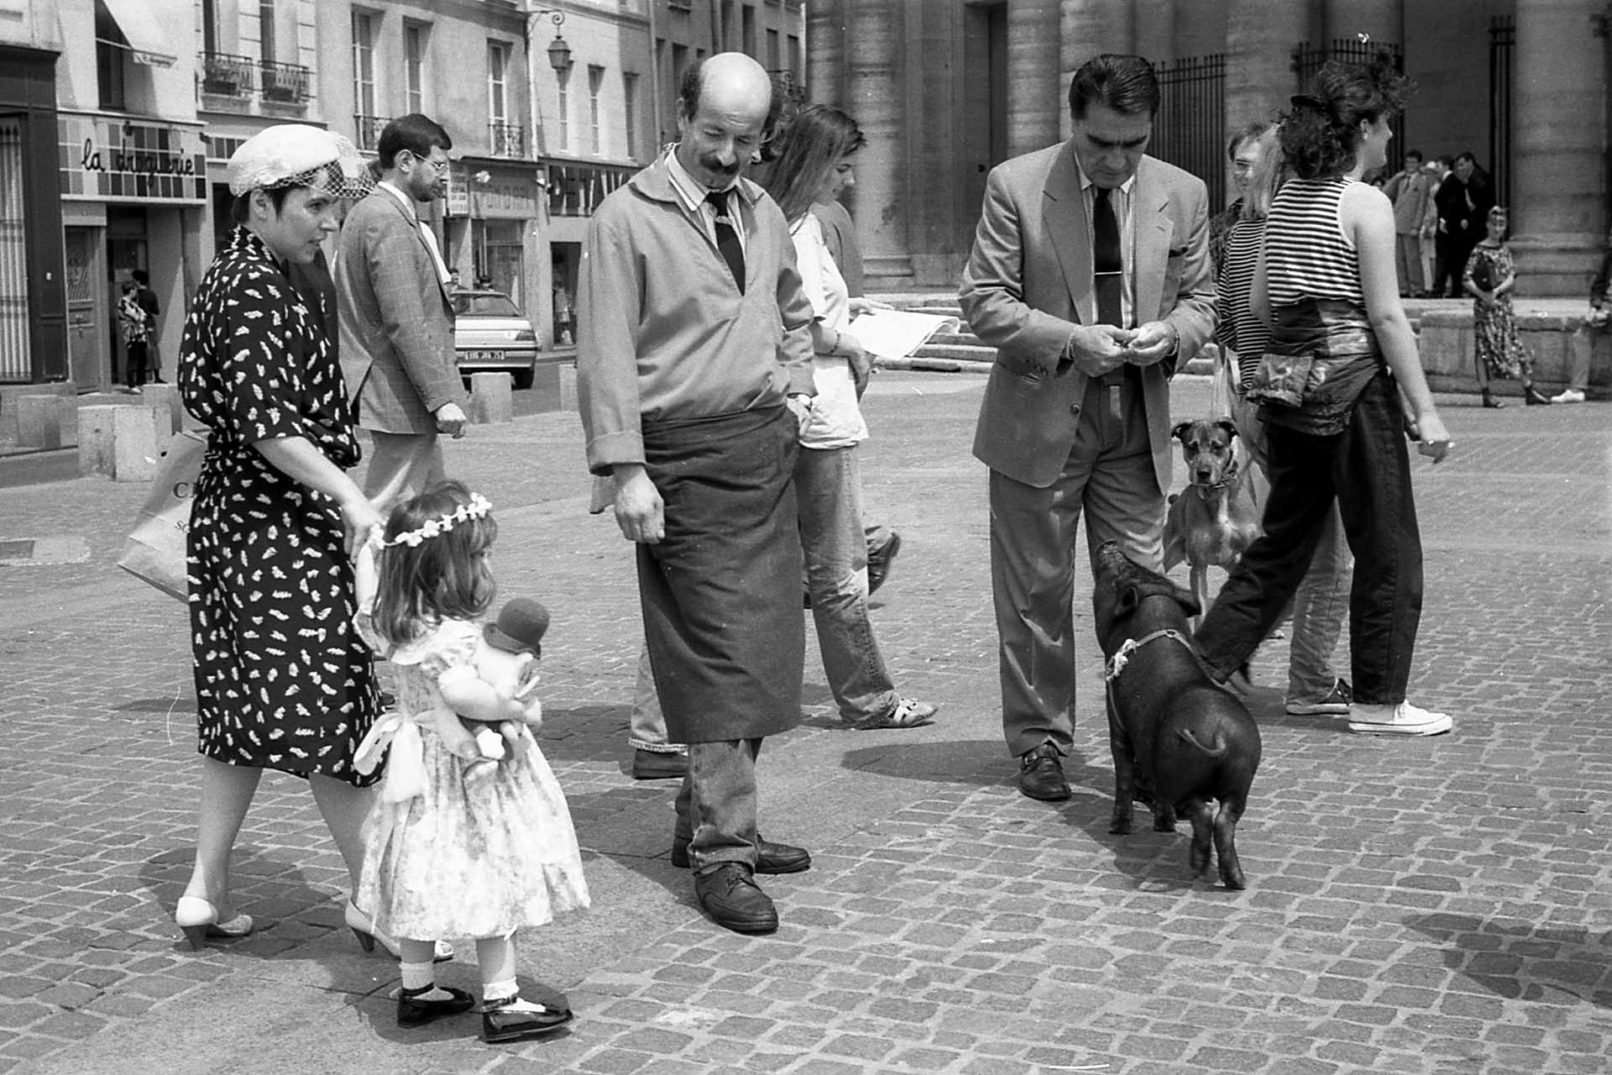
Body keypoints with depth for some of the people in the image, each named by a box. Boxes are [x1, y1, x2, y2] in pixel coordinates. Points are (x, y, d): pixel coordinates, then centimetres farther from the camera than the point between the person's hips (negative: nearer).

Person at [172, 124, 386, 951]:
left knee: (242, 703, 14)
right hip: (277, 522, -10)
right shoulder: (253, 290, -16)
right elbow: (267, 424, -25)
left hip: (232, 516, 10)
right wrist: (349, 497, -29)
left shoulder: (237, 278, 15)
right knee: (329, 704, -7)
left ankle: (207, 889, 19)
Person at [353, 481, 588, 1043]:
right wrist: (521, 711, -30)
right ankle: (500, 1003, 9)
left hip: (420, 760, 9)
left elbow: (368, 614, 23)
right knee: (494, 877, 2)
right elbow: (462, 692, -43)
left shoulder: (392, 619, 0)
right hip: (465, 769, -9)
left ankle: (417, 988, 31)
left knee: (426, 878, 19)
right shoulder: (448, 633, -29)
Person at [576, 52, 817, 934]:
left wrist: (797, 388, 14)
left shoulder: (761, 210, 14)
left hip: (766, 448, 7)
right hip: (687, 454, -7)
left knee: (765, 648, 9)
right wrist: (626, 469, -18)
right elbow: (606, 354, -11)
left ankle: (708, 820, 23)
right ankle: (719, 855, -3)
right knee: (721, 653, -9)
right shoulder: (629, 217, -7)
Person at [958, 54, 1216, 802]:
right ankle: (1039, 741, 19)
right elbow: (983, 300, -7)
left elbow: (1198, 300, 11)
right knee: (1036, 595, 6)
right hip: (1040, 420, -2)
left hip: (1137, 425, 3)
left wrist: (1170, 333, -12)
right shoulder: (1015, 186, -7)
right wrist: (1069, 339, -19)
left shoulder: (1183, 194, 3)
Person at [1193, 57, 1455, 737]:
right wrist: (1425, 408, -10)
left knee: (1283, 542, 16)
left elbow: (1259, 302, 12)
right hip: (1354, 384, -7)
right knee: (1387, 549, 6)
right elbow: (1387, 315, -13)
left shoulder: (1286, 197, 10)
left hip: (1286, 380, 7)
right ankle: (1378, 701, 13)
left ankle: (1202, 667, 13)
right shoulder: (1366, 203, -11)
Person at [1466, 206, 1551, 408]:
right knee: (1485, 348, -4)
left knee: (1516, 346, 6)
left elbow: (1511, 279, 1)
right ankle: (1486, 394, 0)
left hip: (1504, 303, 5)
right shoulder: (1479, 251, -6)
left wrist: (1496, 291, -16)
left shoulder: (1505, 249, 10)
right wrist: (1483, 295, -23)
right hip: (1485, 305, -5)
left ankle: (1529, 391, 10)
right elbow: (1466, 279, -11)